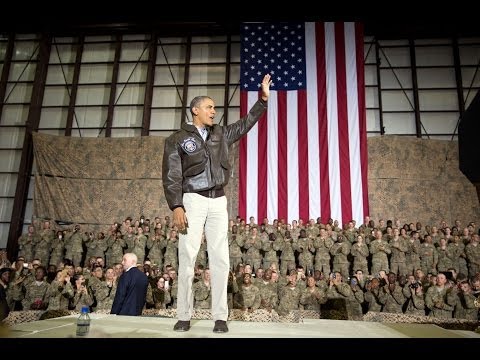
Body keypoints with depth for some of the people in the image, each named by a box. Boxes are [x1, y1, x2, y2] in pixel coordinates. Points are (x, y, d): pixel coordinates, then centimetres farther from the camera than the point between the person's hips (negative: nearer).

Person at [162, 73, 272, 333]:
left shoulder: (220, 134, 16)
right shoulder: (177, 139, 2)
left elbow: (245, 124, 28)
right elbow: (171, 177, -4)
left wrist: (263, 99, 23)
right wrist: (176, 207, -14)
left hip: (218, 201, 4)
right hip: (193, 200, -4)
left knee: (220, 259, -1)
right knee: (187, 258, -3)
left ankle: (220, 317, 6)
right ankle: (184, 316, 7)